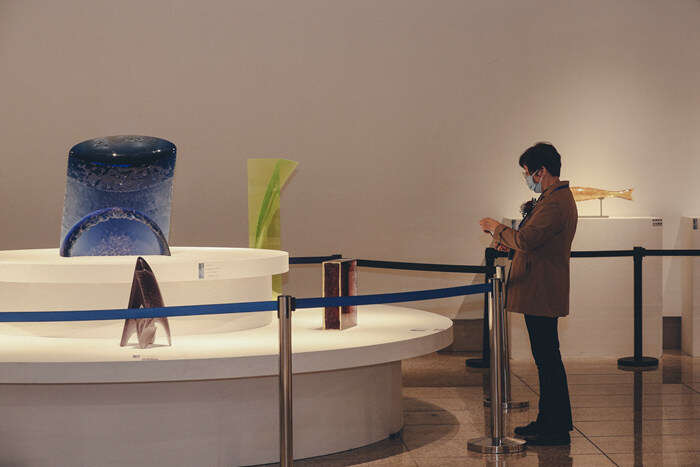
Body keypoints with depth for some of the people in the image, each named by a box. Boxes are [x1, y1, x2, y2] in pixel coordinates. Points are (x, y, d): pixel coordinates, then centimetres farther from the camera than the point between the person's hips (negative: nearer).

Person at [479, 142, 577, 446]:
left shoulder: (555, 203, -19)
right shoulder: (555, 198, 16)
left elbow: (526, 240, -27)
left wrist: (497, 228, -11)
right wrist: (509, 243, 13)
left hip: (542, 294, -11)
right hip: (540, 293, 11)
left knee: (548, 359, -6)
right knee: (546, 359, 16)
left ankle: (557, 430, -1)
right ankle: (549, 421, 25)